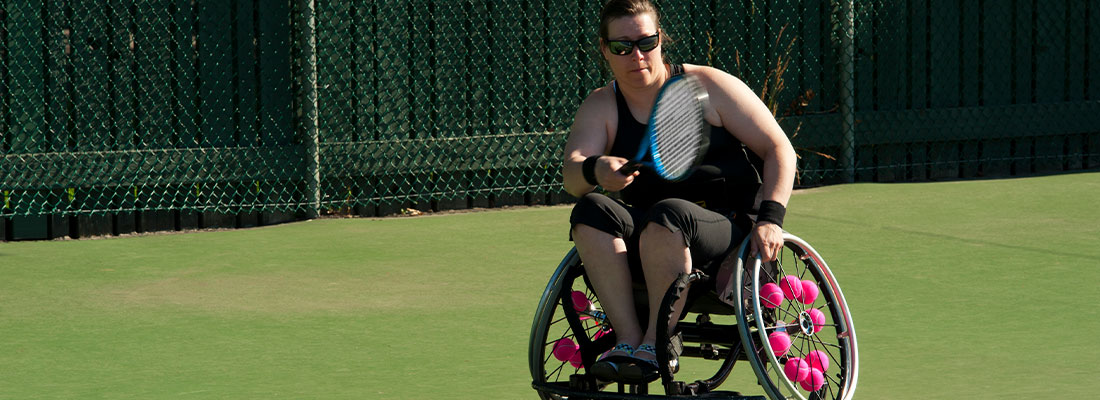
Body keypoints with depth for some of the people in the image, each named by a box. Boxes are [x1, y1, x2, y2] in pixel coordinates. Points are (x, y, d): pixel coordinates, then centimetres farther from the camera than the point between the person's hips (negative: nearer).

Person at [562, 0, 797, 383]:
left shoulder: (709, 86, 2)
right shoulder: (600, 107, 9)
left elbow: (779, 149, 1)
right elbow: (570, 175, -10)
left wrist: (770, 218, -14)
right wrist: (595, 170, -36)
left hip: (730, 232, -3)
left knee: (669, 213, -36)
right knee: (591, 209, -26)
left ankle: (657, 342, -30)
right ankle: (628, 338, -31)